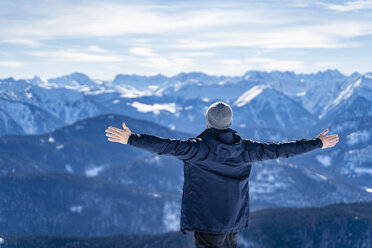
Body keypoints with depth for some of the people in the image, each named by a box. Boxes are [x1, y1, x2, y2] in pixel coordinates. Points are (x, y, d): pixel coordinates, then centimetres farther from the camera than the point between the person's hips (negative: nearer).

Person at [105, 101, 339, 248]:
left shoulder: (199, 148, -16)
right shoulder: (245, 148, -1)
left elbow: (168, 146, -26)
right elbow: (279, 149, 5)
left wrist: (131, 139, -26)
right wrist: (318, 143, 15)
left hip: (207, 222, -5)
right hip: (234, 220, 6)